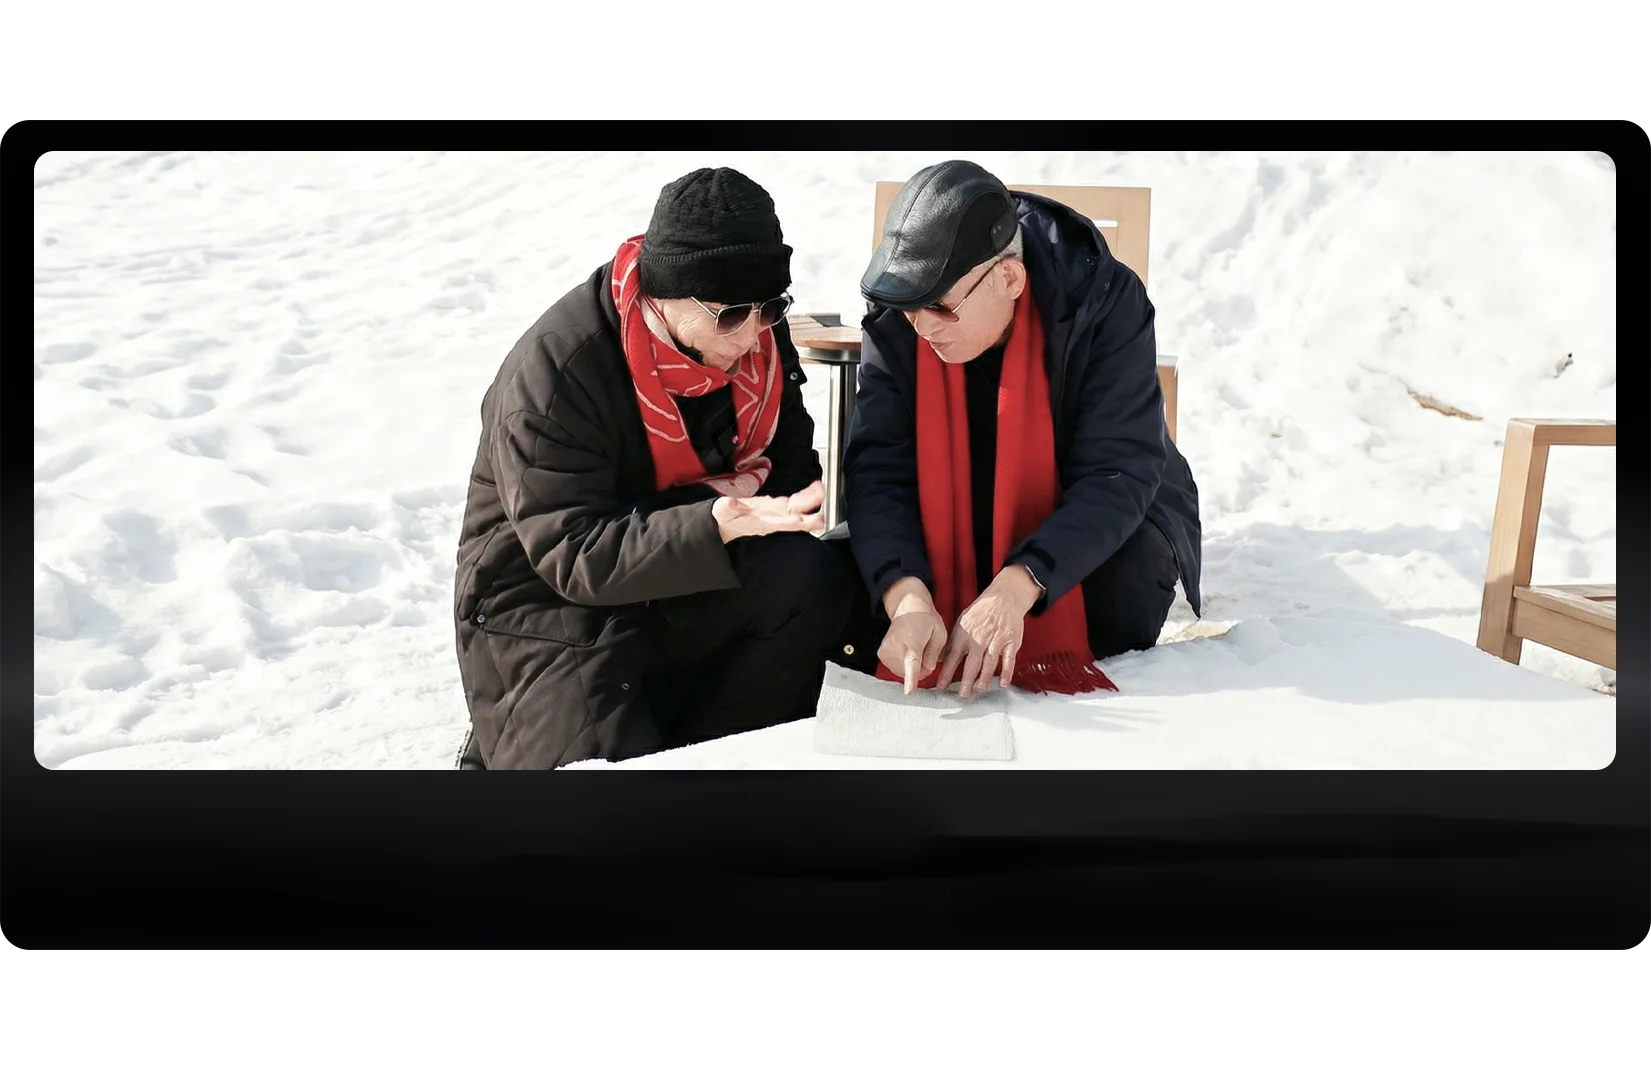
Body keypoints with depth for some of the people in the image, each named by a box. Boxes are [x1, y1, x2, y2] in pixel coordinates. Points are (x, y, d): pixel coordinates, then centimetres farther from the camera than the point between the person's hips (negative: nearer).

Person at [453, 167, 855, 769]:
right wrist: (720, 522, -40)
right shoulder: (553, 373, -25)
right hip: (548, 602, -5)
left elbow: (790, 457, 3)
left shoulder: (753, 331, -6)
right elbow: (573, 556, -27)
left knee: (807, 579, -23)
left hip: (689, 573, 5)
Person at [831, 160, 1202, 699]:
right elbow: (877, 471, -22)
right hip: (953, 534, 3)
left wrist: (1015, 589, -44)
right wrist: (906, 595, -42)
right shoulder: (894, 324, -15)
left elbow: (1118, 474, -31)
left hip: (1095, 523, -2)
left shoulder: (1106, 302, -25)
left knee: (1126, 585, -35)